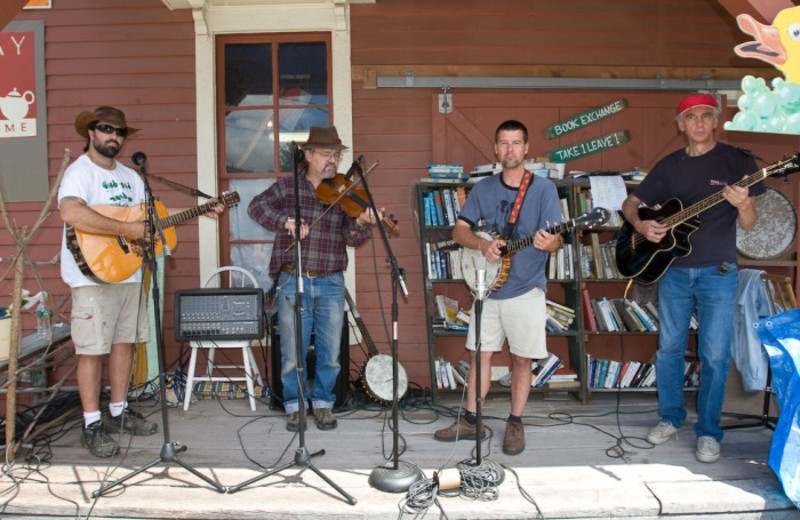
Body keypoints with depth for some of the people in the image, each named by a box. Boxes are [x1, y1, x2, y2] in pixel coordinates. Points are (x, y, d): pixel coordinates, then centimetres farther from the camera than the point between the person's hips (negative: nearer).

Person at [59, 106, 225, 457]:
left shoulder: (129, 176, 17)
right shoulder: (80, 172, -10)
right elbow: (71, 213, -29)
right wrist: (127, 229, -27)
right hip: (93, 276, -8)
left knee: (124, 342, 14)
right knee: (92, 349, -2)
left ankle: (118, 413, 27)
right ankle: (92, 426, 8)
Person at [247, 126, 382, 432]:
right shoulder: (287, 187, 4)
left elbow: (350, 237, -3)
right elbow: (256, 206, -8)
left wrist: (361, 224, -26)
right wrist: (286, 220, -24)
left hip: (331, 283, 2)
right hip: (292, 282, -1)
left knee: (330, 352, 7)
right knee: (292, 352, 5)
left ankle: (323, 404, 26)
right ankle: (294, 406, 22)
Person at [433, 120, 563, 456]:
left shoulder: (543, 188, -4)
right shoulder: (483, 189, 6)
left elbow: (556, 238, -10)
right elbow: (459, 230, 4)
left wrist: (548, 243, -34)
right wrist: (482, 244, -16)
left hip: (525, 290, -3)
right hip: (487, 288, 3)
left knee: (521, 359, 5)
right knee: (479, 354, 9)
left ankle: (515, 424, 20)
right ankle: (471, 421, 21)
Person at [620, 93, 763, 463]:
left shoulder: (737, 161, -1)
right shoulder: (670, 165, 7)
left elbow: (748, 225, -3)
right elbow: (630, 203, 11)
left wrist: (742, 204, -26)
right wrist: (640, 224, -10)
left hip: (718, 273, -3)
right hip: (673, 270, 3)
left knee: (714, 356, 0)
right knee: (668, 348, 10)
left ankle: (708, 432, 15)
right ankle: (670, 417, 27)